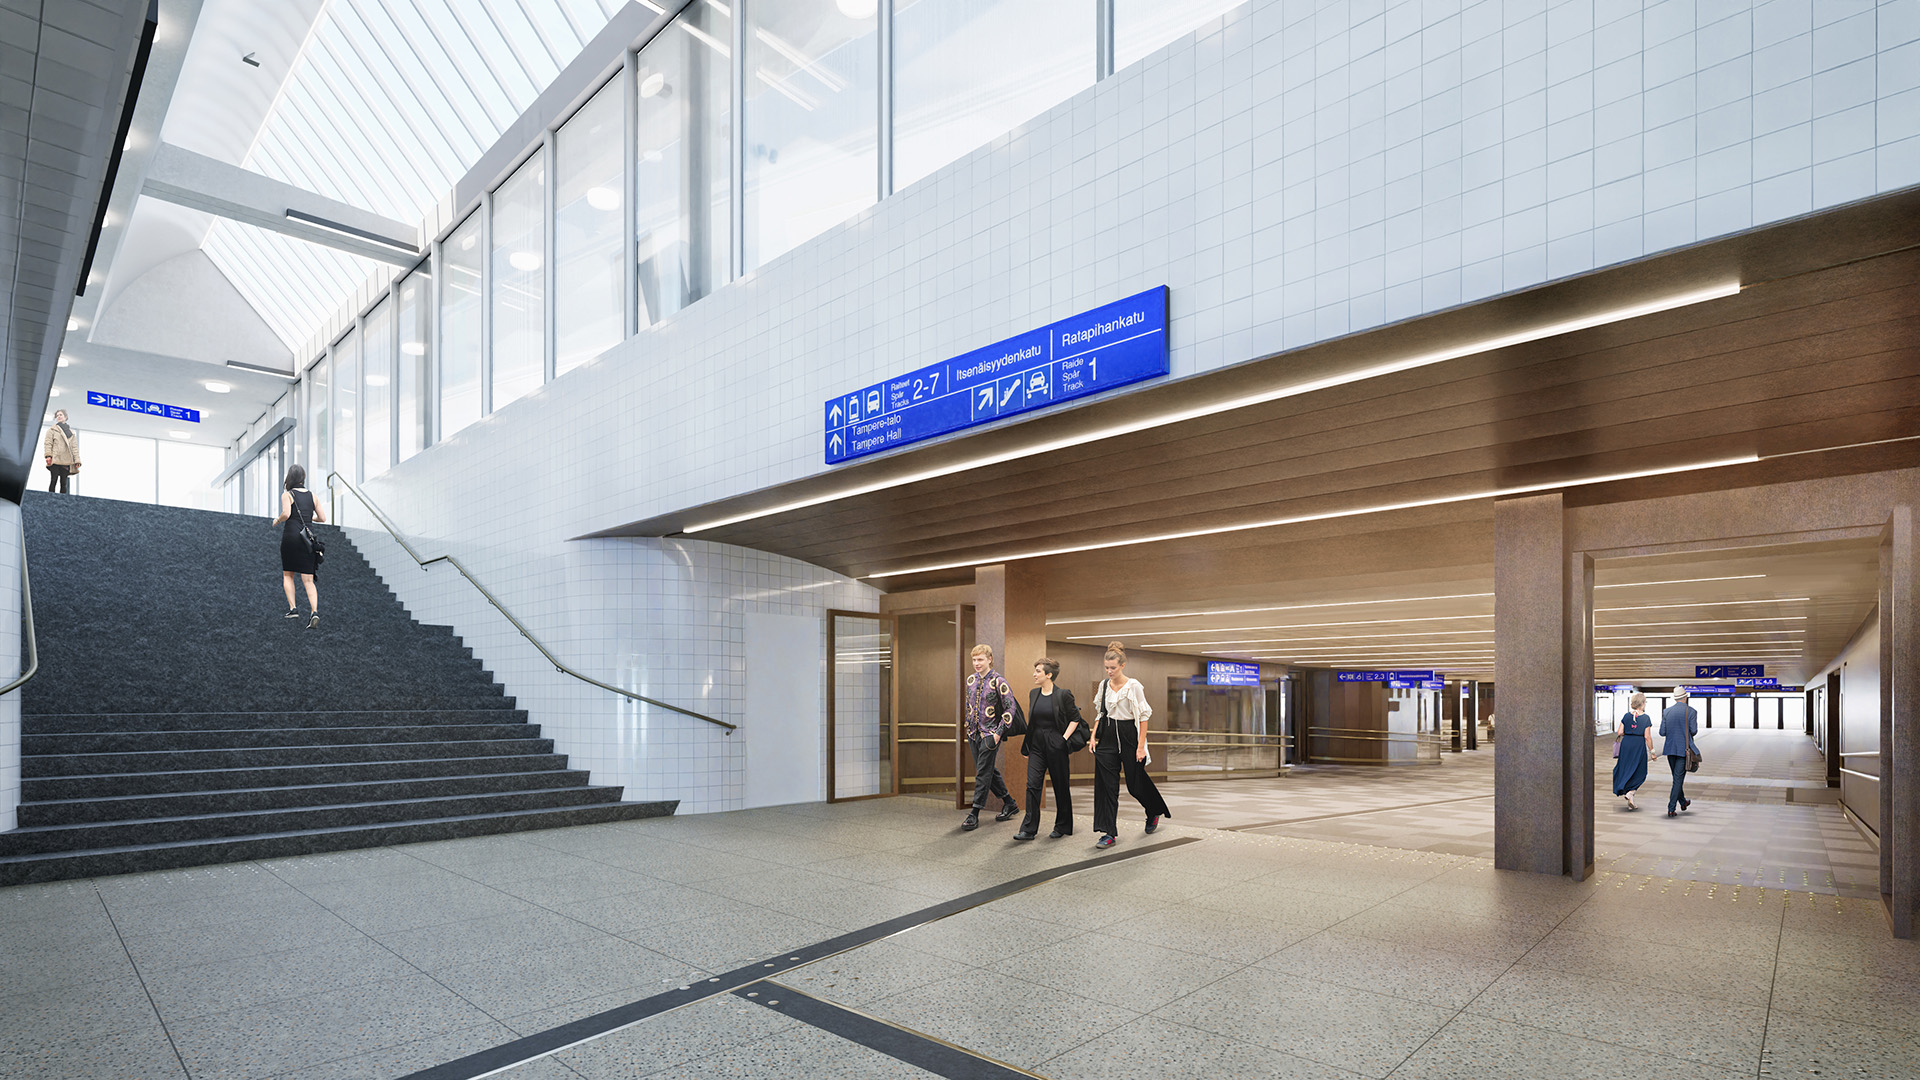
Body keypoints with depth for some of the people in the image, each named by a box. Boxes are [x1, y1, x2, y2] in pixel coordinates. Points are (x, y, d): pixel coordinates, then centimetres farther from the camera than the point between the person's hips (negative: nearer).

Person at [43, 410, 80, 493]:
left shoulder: (72, 433, 20)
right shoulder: (52, 430, 11)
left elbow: (74, 447, 14)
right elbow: (48, 443, 2)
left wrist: (77, 460, 4)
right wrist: (48, 455, -12)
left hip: (66, 462, 3)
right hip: (55, 460, -3)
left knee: (64, 483, 0)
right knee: (54, 481, -7)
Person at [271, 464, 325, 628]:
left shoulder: (287, 494, 0)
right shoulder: (311, 495, 12)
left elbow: (286, 513, -17)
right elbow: (322, 518, 12)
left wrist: (277, 520, 3)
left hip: (291, 535, -3)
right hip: (308, 537, 3)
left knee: (287, 574, 17)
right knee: (308, 579, -1)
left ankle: (293, 608, 8)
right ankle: (314, 612, -18)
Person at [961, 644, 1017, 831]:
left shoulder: (998, 681, -12)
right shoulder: (971, 679, 7)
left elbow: (1010, 709, -12)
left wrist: (998, 733, -15)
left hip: (990, 734, -7)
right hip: (973, 733, 7)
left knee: (983, 774, -6)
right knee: (989, 771, 13)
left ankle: (974, 814, -1)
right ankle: (1010, 804, 27)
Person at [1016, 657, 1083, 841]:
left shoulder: (1063, 695, -10)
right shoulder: (1033, 694, 7)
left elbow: (1075, 718, -5)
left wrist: (1064, 738, -12)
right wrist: (1027, 744, 14)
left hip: (1056, 745, -5)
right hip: (1037, 745, 5)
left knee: (1060, 787, 7)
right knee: (1032, 785, -4)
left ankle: (1062, 826, 23)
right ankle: (1028, 829, -3)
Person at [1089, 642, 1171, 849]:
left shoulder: (1133, 686, -10)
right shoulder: (1104, 685, 6)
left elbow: (1144, 716, -10)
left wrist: (1141, 746, -14)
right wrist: (1093, 736, 6)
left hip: (1128, 736, -4)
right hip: (1107, 737, 4)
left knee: (1135, 783, 8)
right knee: (1106, 785, -3)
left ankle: (1155, 812, 39)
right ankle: (1109, 833, -1)